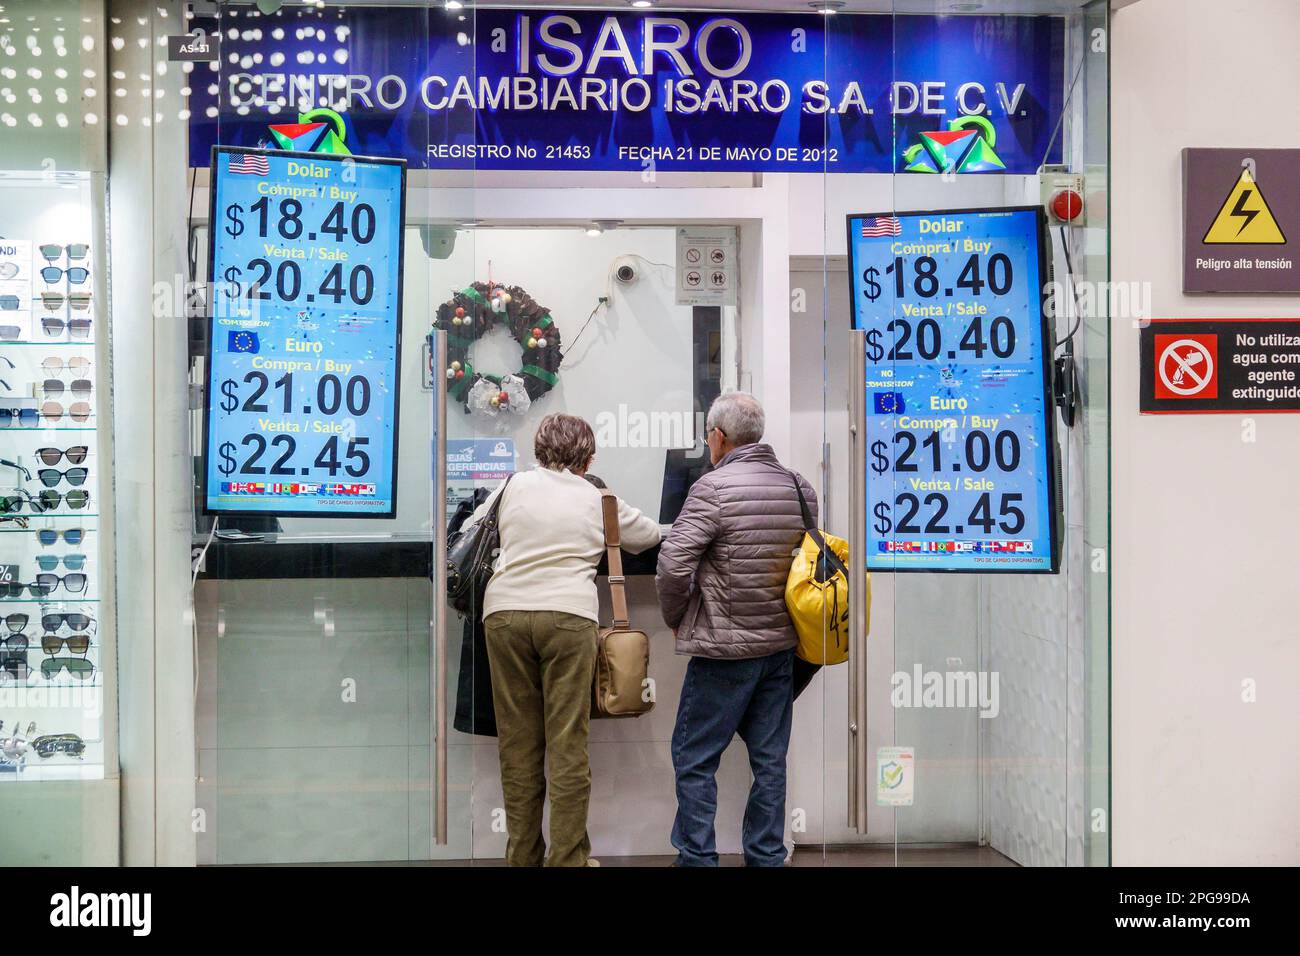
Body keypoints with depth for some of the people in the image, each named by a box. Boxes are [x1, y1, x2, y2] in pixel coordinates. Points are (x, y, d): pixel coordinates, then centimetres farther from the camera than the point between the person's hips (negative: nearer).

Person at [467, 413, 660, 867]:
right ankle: (568, 858, 5)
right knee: (568, 744, 2)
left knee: (518, 743, 8)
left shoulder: (515, 484, 12)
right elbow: (648, 535, 25)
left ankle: (523, 856, 15)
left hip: (504, 612, 2)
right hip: (569, 615, -2)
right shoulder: (599, 499, 11)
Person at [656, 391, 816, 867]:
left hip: (724, 648, -6)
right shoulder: (801, 488, 5)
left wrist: (677, 618, -1)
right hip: (780, 647, 6)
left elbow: (672, 564, -17)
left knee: (694, 758, 5)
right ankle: (766, 856, 20)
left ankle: (697, 857, 8)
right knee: (770, 759, 13)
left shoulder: (713, 488, -14)